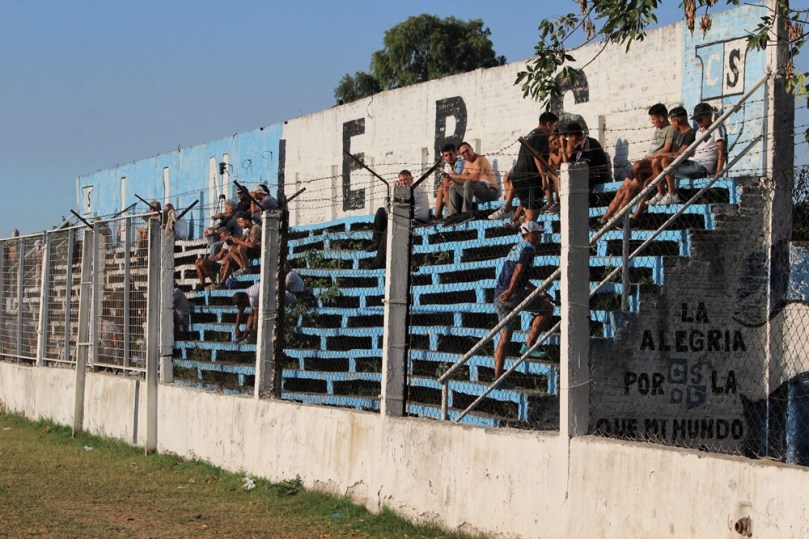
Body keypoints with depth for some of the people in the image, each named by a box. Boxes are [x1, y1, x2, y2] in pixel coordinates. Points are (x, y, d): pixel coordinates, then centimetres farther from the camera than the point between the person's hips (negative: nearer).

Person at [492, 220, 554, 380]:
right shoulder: (528, 248, -1)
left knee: (505, 338, 10)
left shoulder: (515, 248, 28)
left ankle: (497, 377, 6)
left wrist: (539, 291, 40)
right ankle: (528, 345, -4)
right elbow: (519, 269, -21)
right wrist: (511, 290, -34)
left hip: (499, 297, 9)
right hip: (513, 295, -9)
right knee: (547, 308, 2)